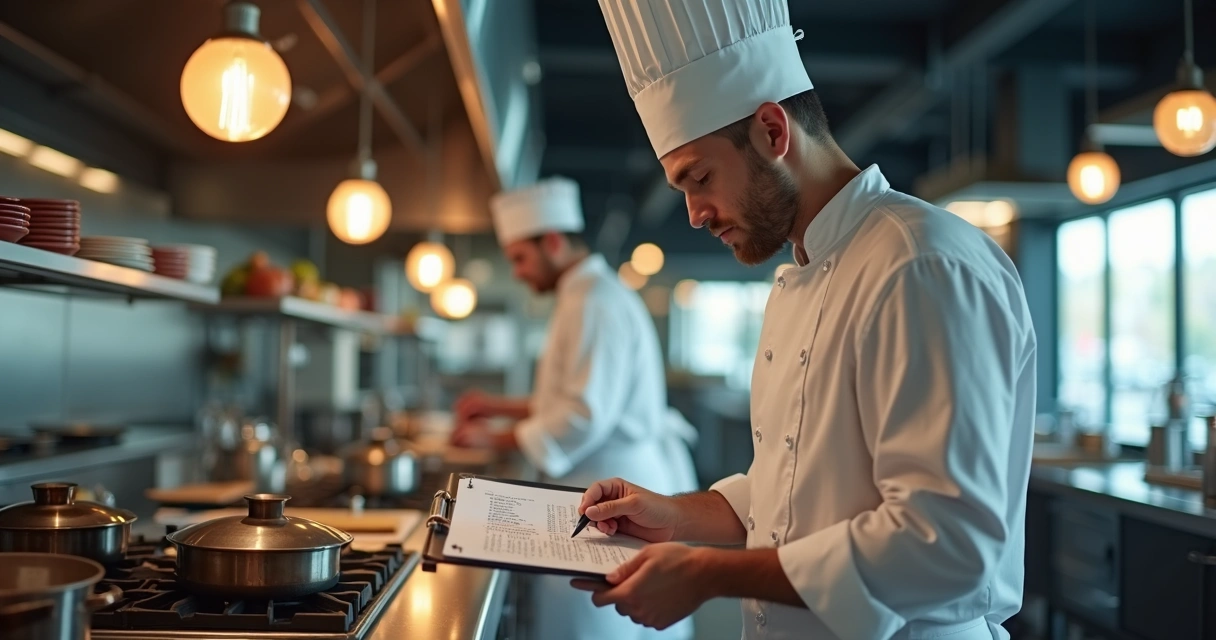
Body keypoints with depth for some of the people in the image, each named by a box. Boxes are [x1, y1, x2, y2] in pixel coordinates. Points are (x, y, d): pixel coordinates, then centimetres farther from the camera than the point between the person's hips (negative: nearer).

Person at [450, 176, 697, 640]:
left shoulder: (595, 302, -16)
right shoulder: (592, 294, 17)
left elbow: (585, 415, -23)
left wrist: (497, 440, -13)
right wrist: (501, 407, 16)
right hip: (625, 482, 10)